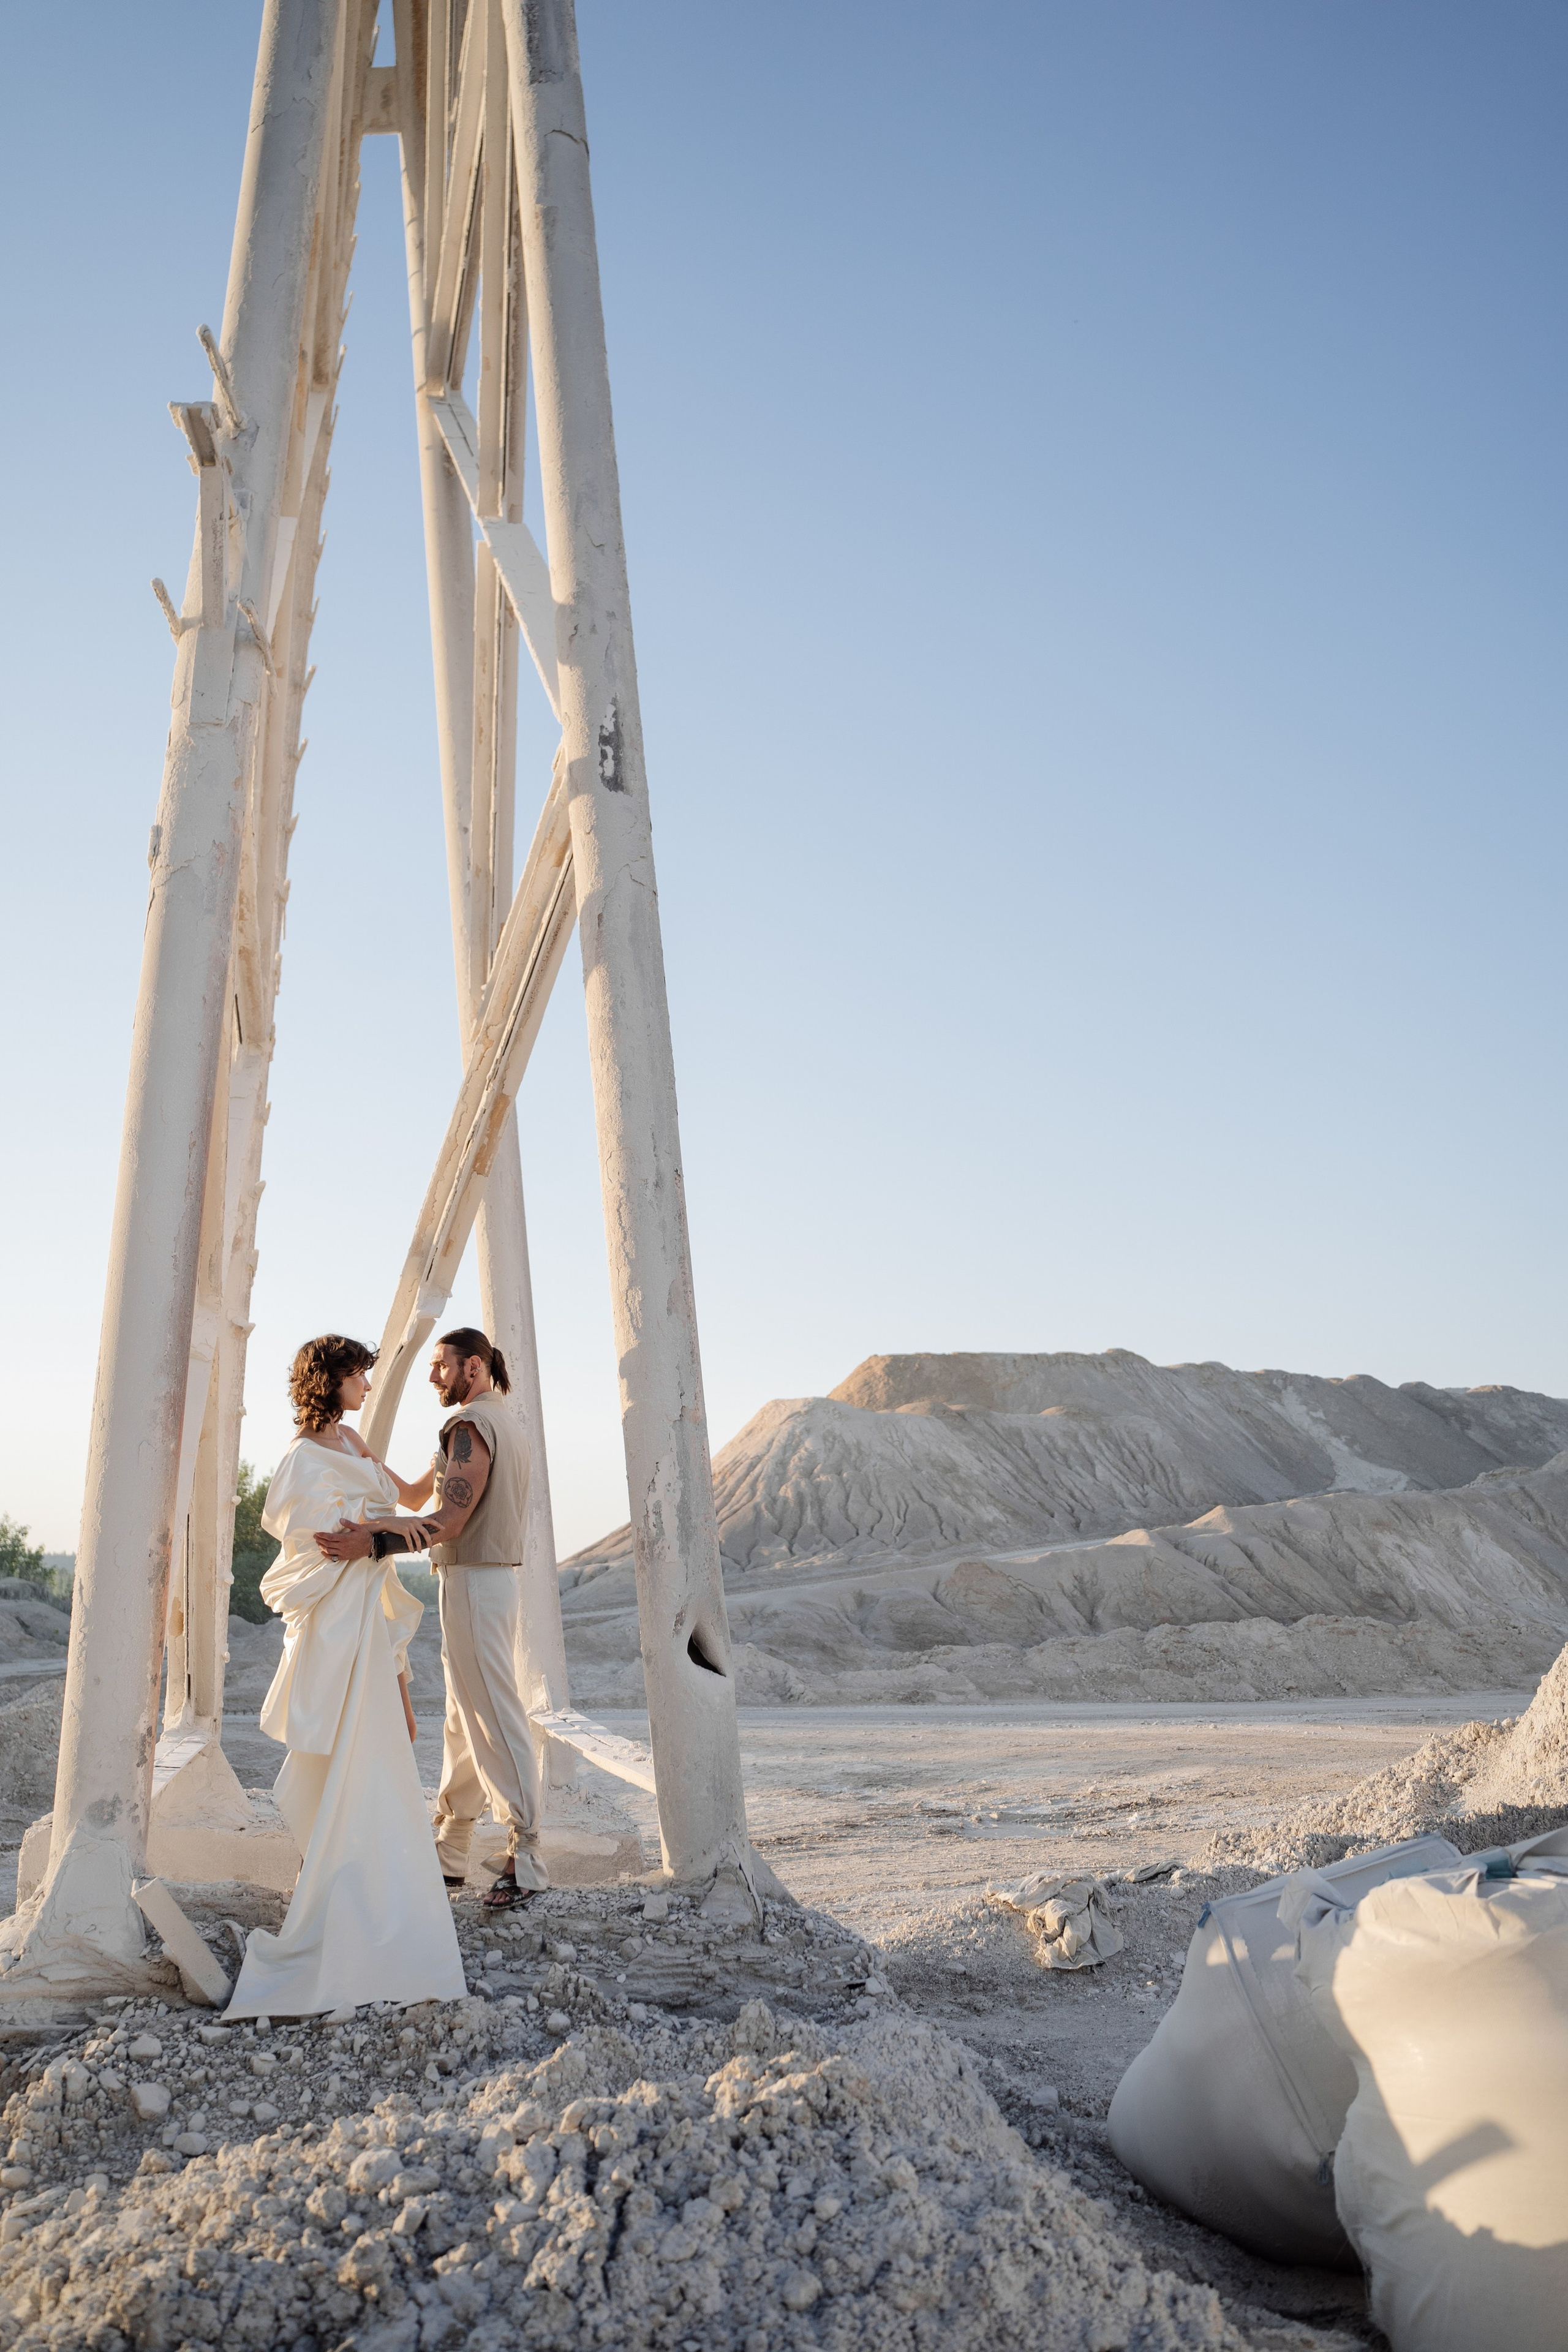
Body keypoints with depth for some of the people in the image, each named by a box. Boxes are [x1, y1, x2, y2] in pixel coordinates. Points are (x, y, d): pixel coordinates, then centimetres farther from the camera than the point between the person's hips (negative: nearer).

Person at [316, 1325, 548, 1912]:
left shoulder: (470, 1425, -13)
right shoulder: (506, 1425, 19)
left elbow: (450, 1520, -24)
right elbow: (415, 1495, 21)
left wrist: (372, 1544, -32)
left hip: (474, 1581, -11)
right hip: (492, 1577, 11)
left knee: (495, 1716, -8)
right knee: (463, 1720, 14)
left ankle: (526, 1858, -5)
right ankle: (449, 1852, 22)